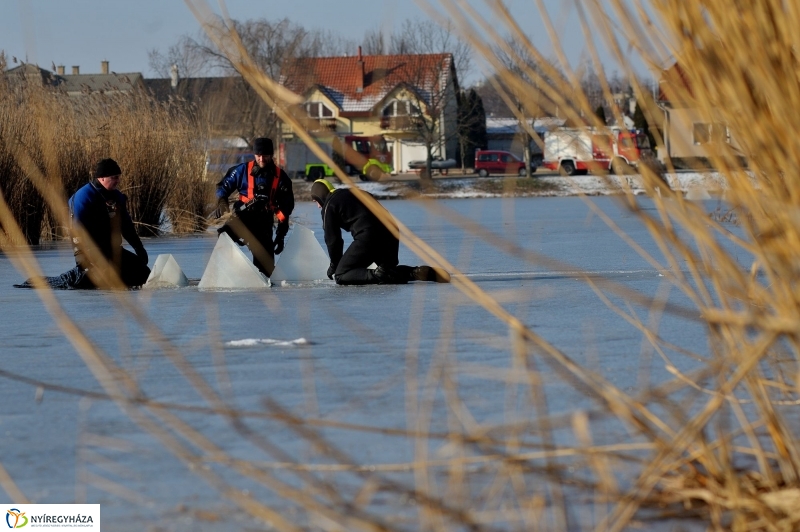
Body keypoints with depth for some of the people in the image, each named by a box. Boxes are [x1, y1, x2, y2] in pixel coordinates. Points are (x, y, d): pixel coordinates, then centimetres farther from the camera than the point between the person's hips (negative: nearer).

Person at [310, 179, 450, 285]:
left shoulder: (329, 205, 8)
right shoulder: (352, 192, 31)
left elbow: (332, 239, 6)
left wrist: (334, 264, 22)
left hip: (369, 236, -8)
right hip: (390, 231, 8)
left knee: (341, 276, -1)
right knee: (390, 270, 28)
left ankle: (378, 275, -25)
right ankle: (429, 272, 3)